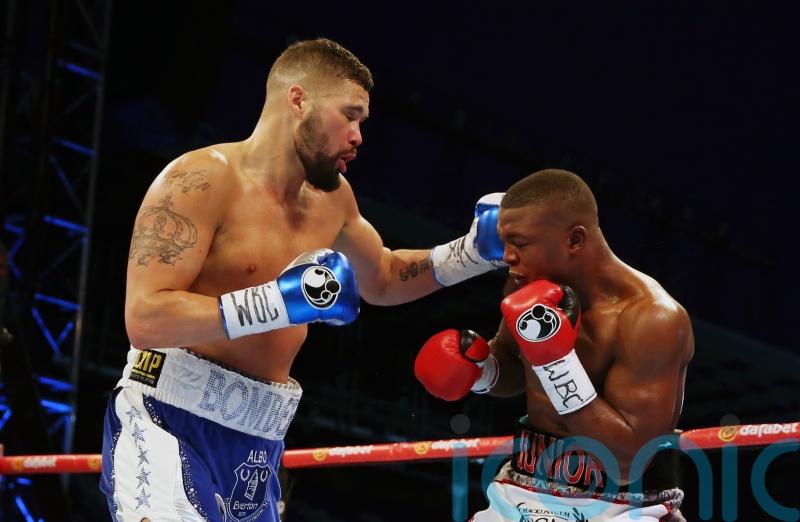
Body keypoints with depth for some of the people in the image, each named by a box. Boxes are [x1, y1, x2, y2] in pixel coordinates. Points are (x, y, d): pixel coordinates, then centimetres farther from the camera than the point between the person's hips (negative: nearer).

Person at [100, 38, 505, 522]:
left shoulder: (332, 196, 11)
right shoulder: (202, 180, -13)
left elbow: (381, 279, 31)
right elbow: (144, 319, -21)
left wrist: (475, 250, 17)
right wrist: (277, 302, -26)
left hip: (255, 443, 8)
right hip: (168, 424, -8)